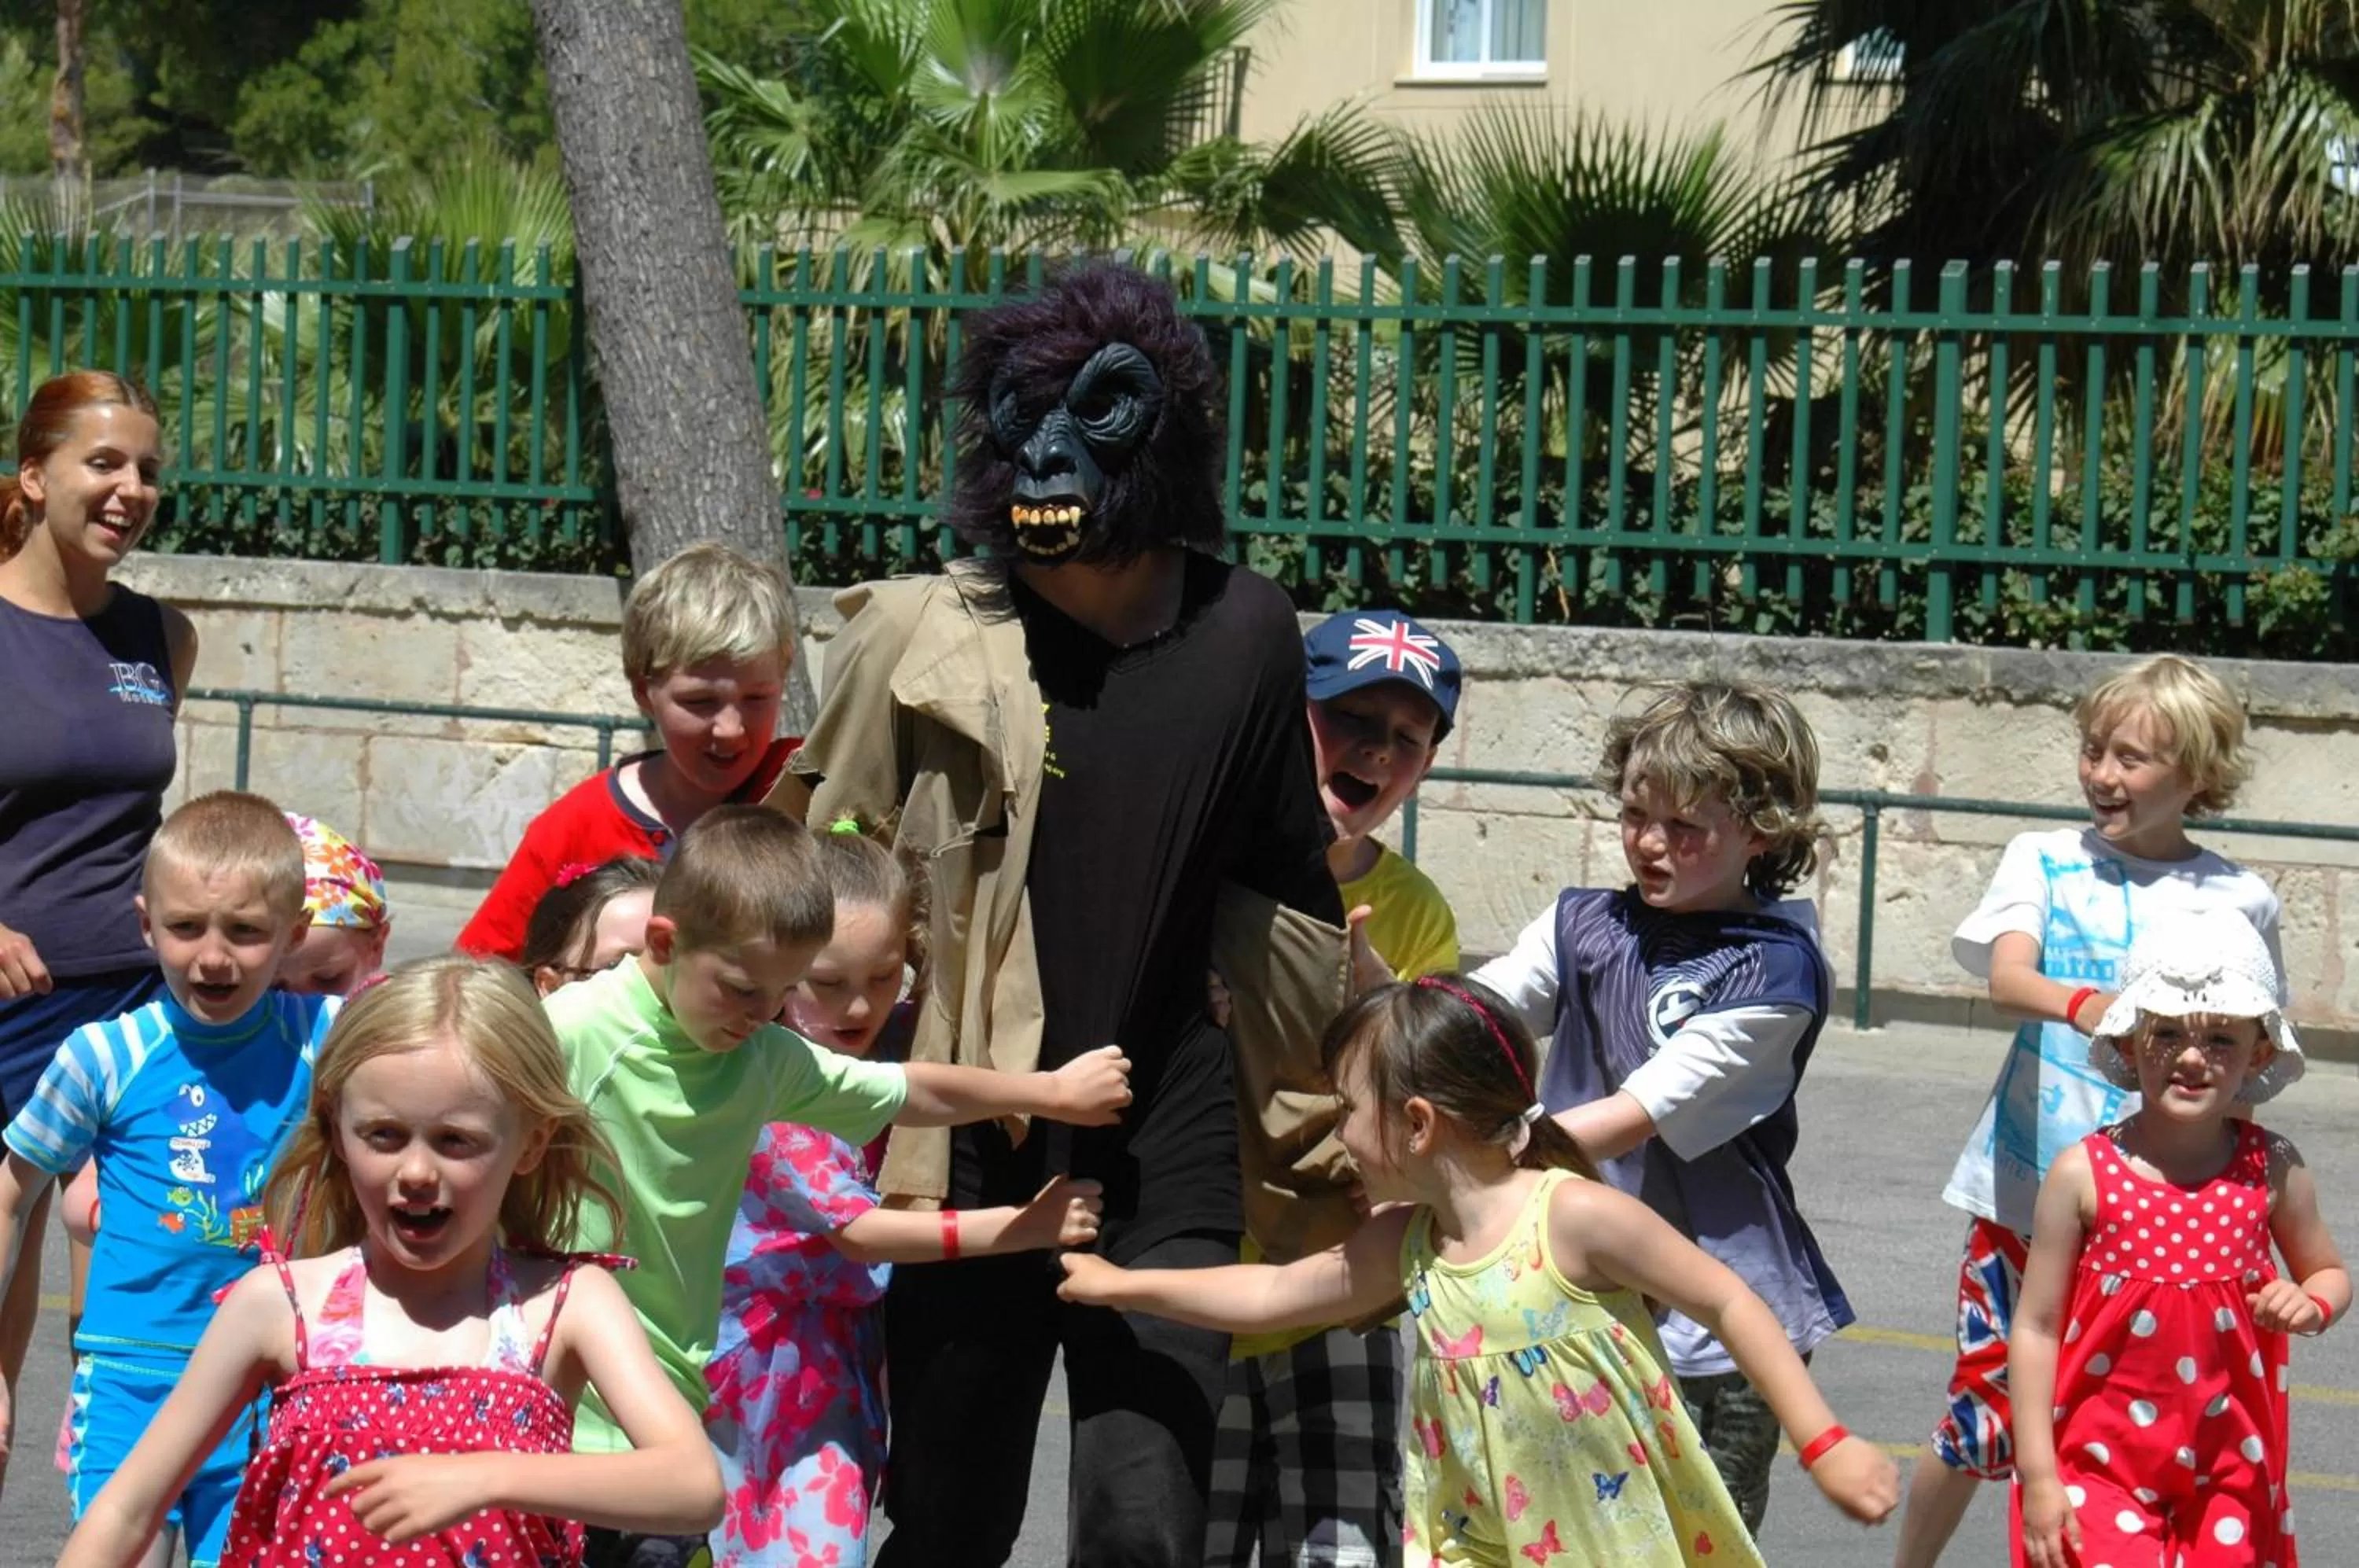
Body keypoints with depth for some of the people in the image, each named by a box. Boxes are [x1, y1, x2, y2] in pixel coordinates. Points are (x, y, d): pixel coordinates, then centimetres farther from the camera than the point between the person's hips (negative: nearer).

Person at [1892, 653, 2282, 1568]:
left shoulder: (2236, 903, 1)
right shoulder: (2045, 861, 2)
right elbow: (2006, 977, -18)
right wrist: (2081, 1004, -37)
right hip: (2026, 1193, 0)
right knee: (1980, 1422, 6)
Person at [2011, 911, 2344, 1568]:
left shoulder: (2272, 1171, -3)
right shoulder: (2084, 1173, -9)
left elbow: (2329, 1273, 15)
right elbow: (2036, 1326, -5)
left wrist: (2310, 1305, -11)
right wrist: (2037, 1476, -8)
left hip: (2227, 1470, 3)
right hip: (2101, 1459, -2)